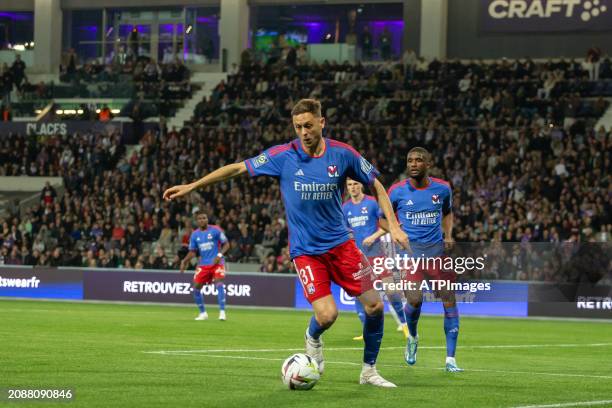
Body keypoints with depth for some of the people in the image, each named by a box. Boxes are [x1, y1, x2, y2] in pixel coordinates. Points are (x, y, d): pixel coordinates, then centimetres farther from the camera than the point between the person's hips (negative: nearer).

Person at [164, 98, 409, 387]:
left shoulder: (342, 154, -5)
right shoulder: (283, 155, -9)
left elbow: (376, 186, 6)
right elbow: (238, 168, -1)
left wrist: (393, 226, -3)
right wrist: (191, 186, -1)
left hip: (340, 243, 3)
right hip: (306, 251, -2)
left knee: (374, 306, -2)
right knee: (327, 314, -18)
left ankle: (369, 370, 19)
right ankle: (313, 338, 20)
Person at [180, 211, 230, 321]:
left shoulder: (215, 230, -5)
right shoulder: (194, 235, 6)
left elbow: (226, 244, -2)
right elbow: (192, 251, 11)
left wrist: (220, 255, -18)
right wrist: (185, 261, -6)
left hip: (216, 263, -4)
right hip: (203, 264, 4)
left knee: (219, 284, -23)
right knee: (196, 288, -1)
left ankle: (222, 312, -20)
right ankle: (203, 313, 16)